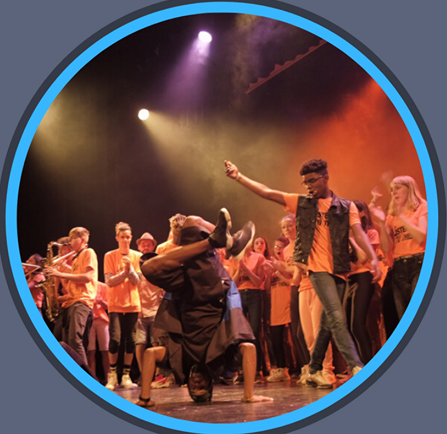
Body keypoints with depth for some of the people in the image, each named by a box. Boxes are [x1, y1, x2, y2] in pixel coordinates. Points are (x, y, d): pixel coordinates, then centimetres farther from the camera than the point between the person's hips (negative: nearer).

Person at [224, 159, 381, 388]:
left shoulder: (346, 206, 8)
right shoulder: (301, 203, 10)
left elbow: (359, 233, -5)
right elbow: (267, 192, 8)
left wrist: (374, 258, -20)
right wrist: (239, 177, 2)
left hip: (339, 270, 2)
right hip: (318, 269, -2)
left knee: (327, 324, 9)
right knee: (337, 318, -17)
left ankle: (314, 371, 21)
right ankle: (356, 367, -19)